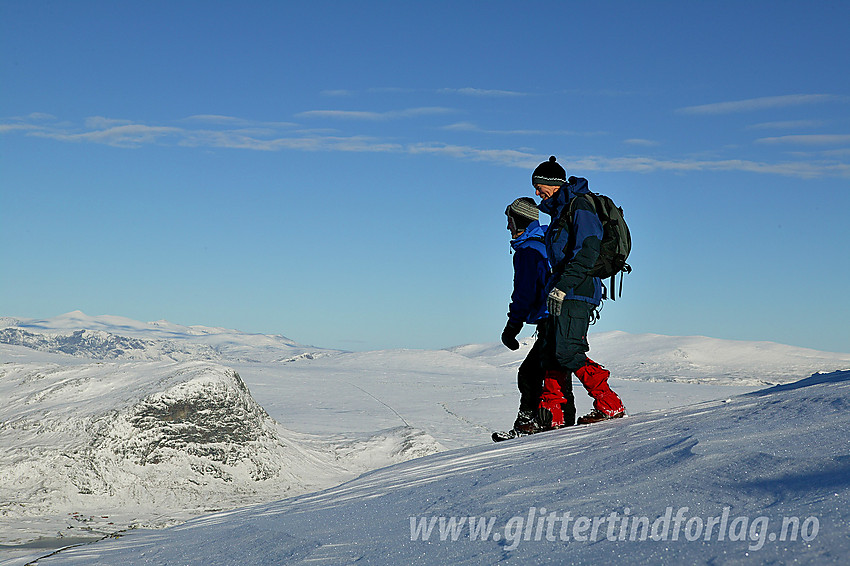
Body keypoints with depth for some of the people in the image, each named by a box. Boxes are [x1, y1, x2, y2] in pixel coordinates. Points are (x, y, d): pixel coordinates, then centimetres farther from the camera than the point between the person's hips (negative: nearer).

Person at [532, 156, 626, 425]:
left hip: (576, 291, -10)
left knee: (567, 352, -16)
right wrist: (556, 286, 21)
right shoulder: (560, 209, 21)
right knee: (551, 353, 6)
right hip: (563, 292, 10)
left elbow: (588, 250, -20)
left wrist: (563, 285, -25)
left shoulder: (579, 206, -10)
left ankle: (610, 405, -12)